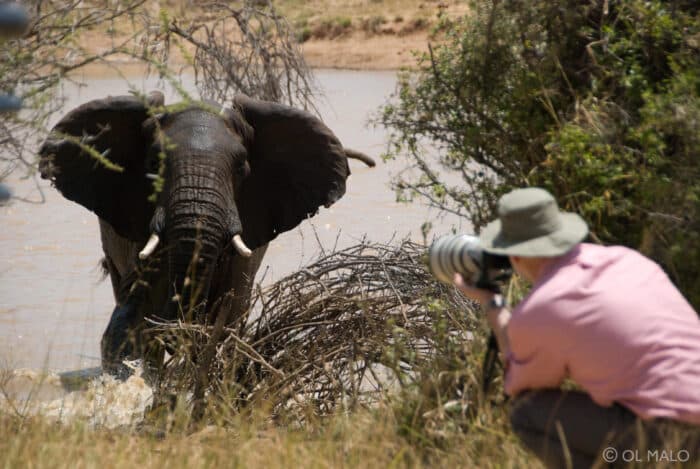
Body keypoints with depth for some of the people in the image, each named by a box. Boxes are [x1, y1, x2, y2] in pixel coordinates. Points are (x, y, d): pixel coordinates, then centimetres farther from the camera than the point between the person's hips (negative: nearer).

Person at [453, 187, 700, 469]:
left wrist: (490, 305, 22)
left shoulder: (533, 314, -7)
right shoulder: (625, 259, 12)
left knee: (528, 412, 5)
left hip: (669, 439, -7)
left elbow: (521, 389, 14)